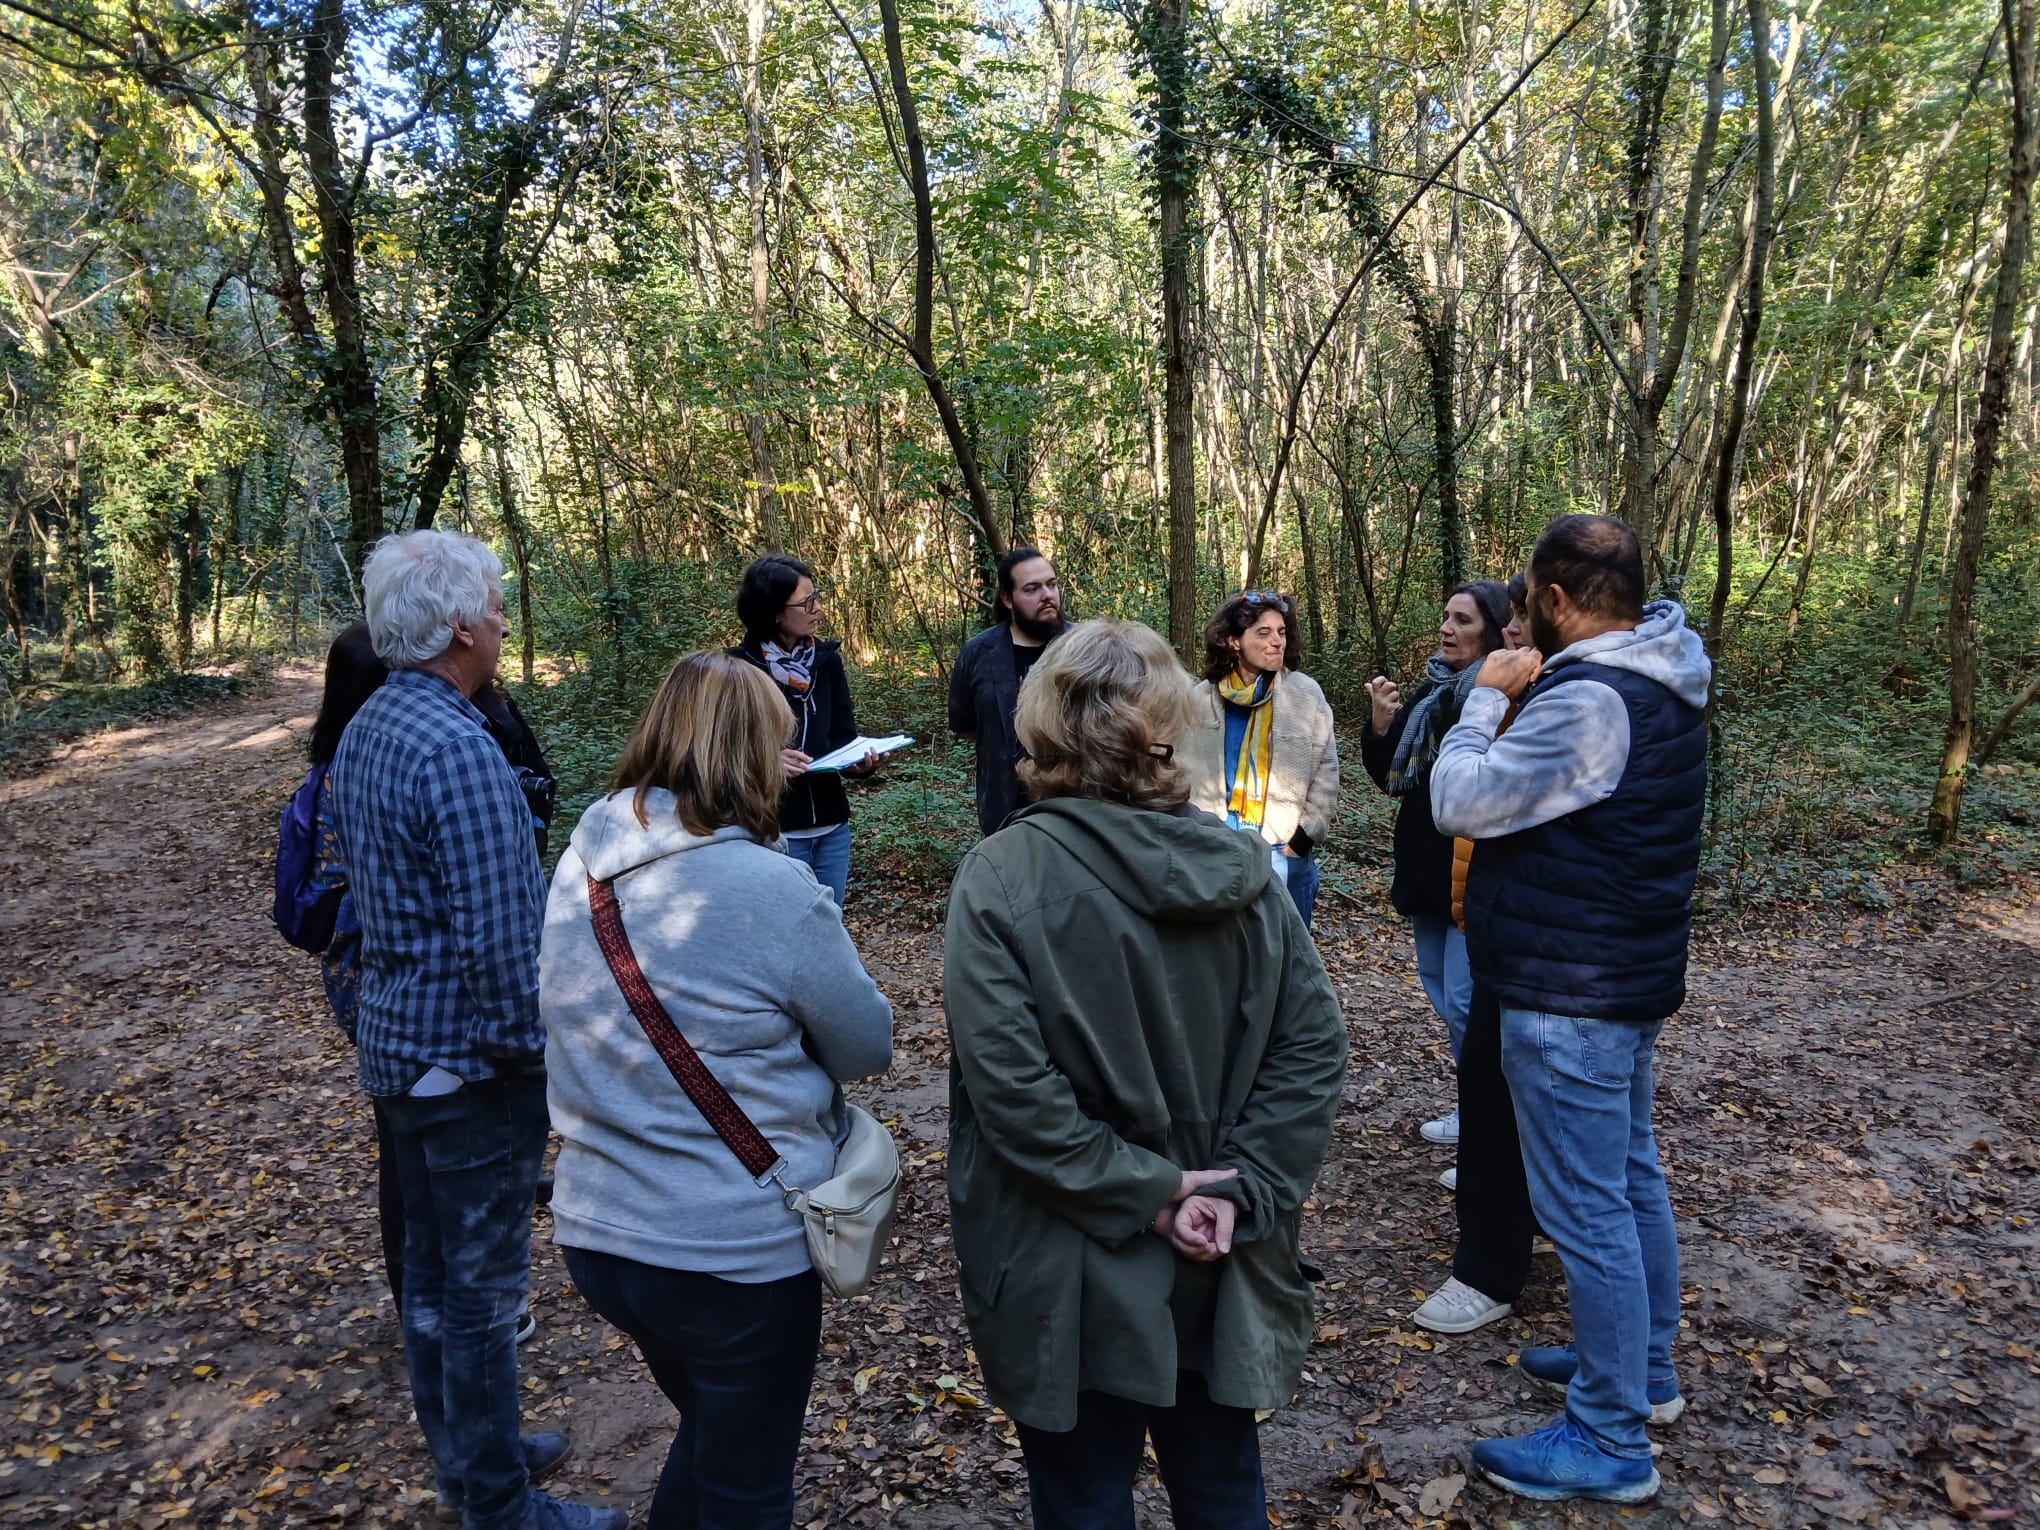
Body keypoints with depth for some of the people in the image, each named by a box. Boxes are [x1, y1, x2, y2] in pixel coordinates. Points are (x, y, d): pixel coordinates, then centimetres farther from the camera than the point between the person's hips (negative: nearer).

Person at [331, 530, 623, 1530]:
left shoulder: (362, 732, 6)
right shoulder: (456, 749, -25)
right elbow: (495, 936, -26)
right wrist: (531, 1048, -13)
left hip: (394, 1037, 10)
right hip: (467, 1058, -9)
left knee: (430, 1264, 21)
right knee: (482, 1287, 5)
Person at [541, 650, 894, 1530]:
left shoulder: (579, 866, -3)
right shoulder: (772, 890, -23)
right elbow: (868, 1047, -10)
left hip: (596, 1230, 6)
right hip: (738, 1251, -6)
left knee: (710, 1436, 30)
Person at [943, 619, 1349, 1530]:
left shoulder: (1001, 878, -18)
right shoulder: (1240, 866, -4)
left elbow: (1012, 1089, -24)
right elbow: (1314, 1043, -6)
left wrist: (1142, 1195, -15)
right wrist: (1238, 1190, -9)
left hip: (1075, 1275, -4)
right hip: (1220, 1264, 5)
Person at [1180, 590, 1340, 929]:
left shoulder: (1306, 694, -5)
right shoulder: (1203, 698, -1)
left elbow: (1326, 771, -2)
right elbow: (1186, 771, 5)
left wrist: (1304, 839, -6)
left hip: (1285, 853, -1)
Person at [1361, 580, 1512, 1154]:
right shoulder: (1429, 691, 10)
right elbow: (1390, 777, 13)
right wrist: (1381, 725, -1)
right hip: (1428, 868, 9)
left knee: (1466, 1002, -9)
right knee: (1441, 990, 18)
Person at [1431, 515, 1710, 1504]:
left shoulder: (1588, 699, -25)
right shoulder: (1661, 683, 7)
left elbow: (1460, 801, -22)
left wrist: (1486, 698, -10)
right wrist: (1524, 696, 5)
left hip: (1568, 997, -10)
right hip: (1632, 976, 10)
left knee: (1586, 1208, 0)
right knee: (1631, 1176, 22)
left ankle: (1611, 1443, 14)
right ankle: (1644, 1369, 40)